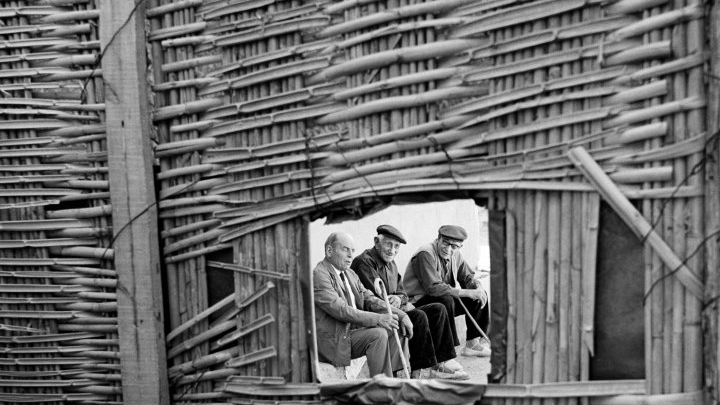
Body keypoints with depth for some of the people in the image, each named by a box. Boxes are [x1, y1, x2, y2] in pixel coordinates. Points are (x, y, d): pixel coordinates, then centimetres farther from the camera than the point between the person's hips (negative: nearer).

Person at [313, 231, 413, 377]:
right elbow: (340, 309, -24)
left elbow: (370, 299, 9)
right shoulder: (318, 275, -14)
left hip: (354, 329, 9)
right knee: (378, 335, -25)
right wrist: (378, 319, -30)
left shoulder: (350, 274, 16)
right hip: (334, 341, -9)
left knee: (397, 329, -2)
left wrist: (401, 315, -6)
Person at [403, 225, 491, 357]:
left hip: (445, 299, 8)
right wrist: (468, 293, -29)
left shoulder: (455, 255, 4)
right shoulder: (425, 254, -23)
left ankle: (473, 343, 7)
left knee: (479, 297, 0)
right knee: (446, 300, -36)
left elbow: (467, 277, 11)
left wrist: (478, 289, -14)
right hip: (418, 303, -8)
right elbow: (433, 287, -30)